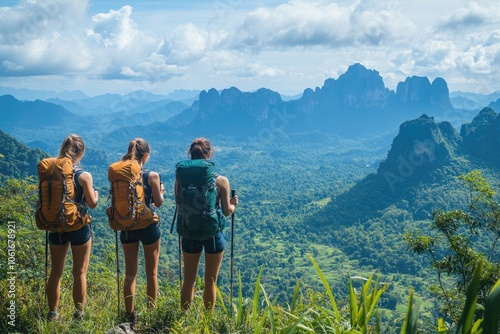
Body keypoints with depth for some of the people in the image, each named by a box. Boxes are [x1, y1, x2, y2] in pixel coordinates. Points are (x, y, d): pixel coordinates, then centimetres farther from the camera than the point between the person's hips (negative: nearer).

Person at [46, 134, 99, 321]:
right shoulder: (84, 176, -14)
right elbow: (92, 204, -8)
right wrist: (95, 194, 12)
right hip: (79, 227, -3)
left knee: (55, 272, 15)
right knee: (80, 273, 10)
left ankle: (52, 314, 22)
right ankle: (79, 314, 15)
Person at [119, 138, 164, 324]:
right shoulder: (152, 176, -12)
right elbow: (158, 203, -3)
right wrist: (160, 191, 17)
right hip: (148, 225, -3)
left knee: (130, 273, 13)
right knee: (151, 273, 12)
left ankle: (130, 314, 15)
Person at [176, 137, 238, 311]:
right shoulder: (221, 181, -14)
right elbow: (227, 211, -7)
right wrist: (234, 203, 14)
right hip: (213, 234, -2)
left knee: (188, 279, 18)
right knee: (210, 281, 15)